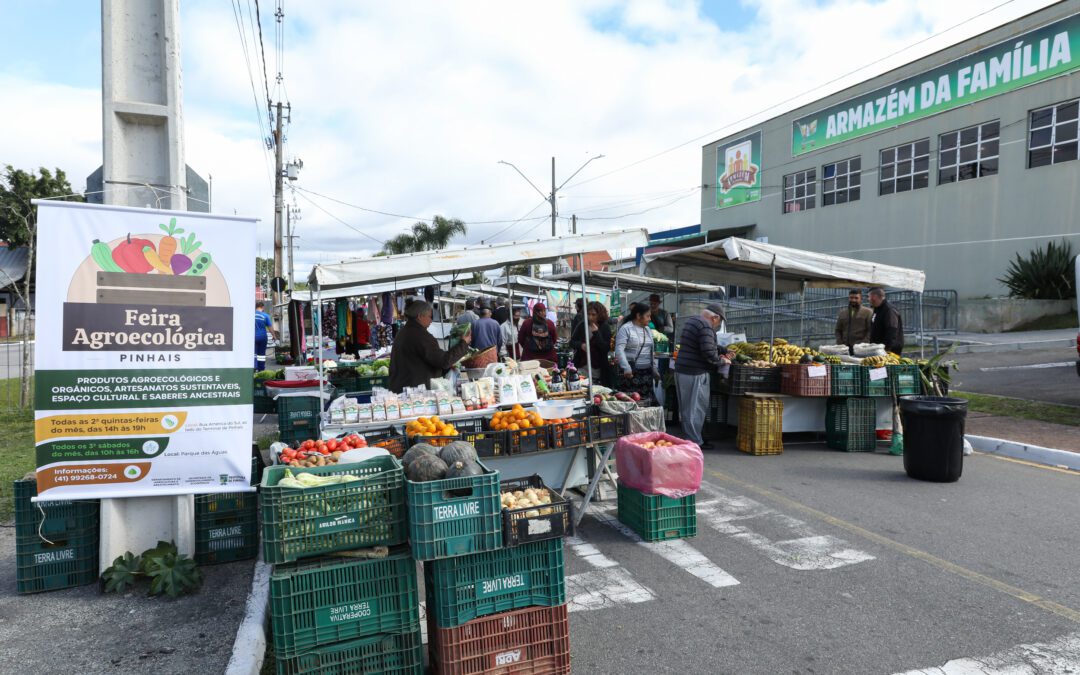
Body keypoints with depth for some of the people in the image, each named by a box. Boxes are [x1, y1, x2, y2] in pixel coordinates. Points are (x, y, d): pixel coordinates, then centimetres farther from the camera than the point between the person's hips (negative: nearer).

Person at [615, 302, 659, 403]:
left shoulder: (647, 329, 16)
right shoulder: (625, 328, -7)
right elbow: (619, 350, -16)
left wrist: (654, 370, 19)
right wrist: (626, 368, -26)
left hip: (647, 372, 7)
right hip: (632, 372, -6)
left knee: (646, 401, 4)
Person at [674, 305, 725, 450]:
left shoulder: (691, 321, 16)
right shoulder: (706, 326, -16)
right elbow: (708, 352, -23)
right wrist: (720, 361, -6)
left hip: (681, 371, 10)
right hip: (695, 374, -10)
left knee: (686, 407, 15)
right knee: (696, 409, -1)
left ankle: (689, 437, 24)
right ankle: (696, 442, 5)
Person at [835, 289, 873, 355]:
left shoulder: (868, 312, 4)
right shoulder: (842, 312, 17)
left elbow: (870, 331, -2)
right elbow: (838, 331, 19)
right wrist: (840, 344, 4)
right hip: (845, 349, 3)